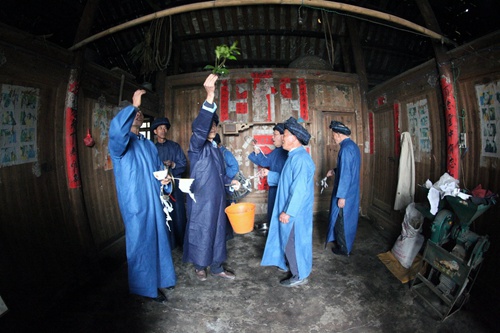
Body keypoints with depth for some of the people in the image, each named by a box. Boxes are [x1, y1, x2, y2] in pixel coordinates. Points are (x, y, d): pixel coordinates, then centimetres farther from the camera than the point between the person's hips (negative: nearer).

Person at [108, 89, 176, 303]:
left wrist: (165, 179, 0)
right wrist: (133, 105, -26)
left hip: (153, 201, 6)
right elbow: (116, 128, -31)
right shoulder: (120, 143, -6)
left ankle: (159, 277, 31)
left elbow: (159, 169, 21)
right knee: (141, 242, 3)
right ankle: (145, 287, 20)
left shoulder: (149, 145, 15)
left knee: (157, 239, 13)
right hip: (134, 203, -6)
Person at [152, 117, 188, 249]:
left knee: (179, 213, 1)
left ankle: (181, 240, 14)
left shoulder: (175, 146, 8)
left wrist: (172, 165, -13)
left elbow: (183, 164, 3)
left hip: (175, 184, 0)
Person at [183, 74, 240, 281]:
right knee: (201, 232, 7)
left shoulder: (216, 148, 13)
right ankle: (199, 266, 28)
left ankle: (216, 267, 27)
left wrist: (230, 181, 8)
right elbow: (199, 129, -36)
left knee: (218, 231, 13)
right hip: (201, 200, -7)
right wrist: (210, 98, -47)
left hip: (217, 198, 7)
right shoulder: (197, 145, -12)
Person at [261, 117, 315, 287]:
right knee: (288, 238, 22)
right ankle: (291, 264, 40)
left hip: (295, 210, -10)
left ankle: (299, 275, 20)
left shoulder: (300, 158, -24)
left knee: (293, 240, 4)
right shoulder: (295, 156, 9)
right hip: (291, 208, 10)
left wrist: (288, 212, -24)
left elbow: (299, 189, -27)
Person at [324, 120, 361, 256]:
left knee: (341, 219, 5)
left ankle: (343, 248, 19)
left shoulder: (346, 148, -23)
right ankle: (346, 243, 36)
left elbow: (345, 174, -25)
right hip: (352, 190, 9)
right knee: (348, 218, 20)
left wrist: (341, 196, -22)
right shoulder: (353, 145, 8)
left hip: (345, 192, -9)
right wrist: (335, 171, 15)